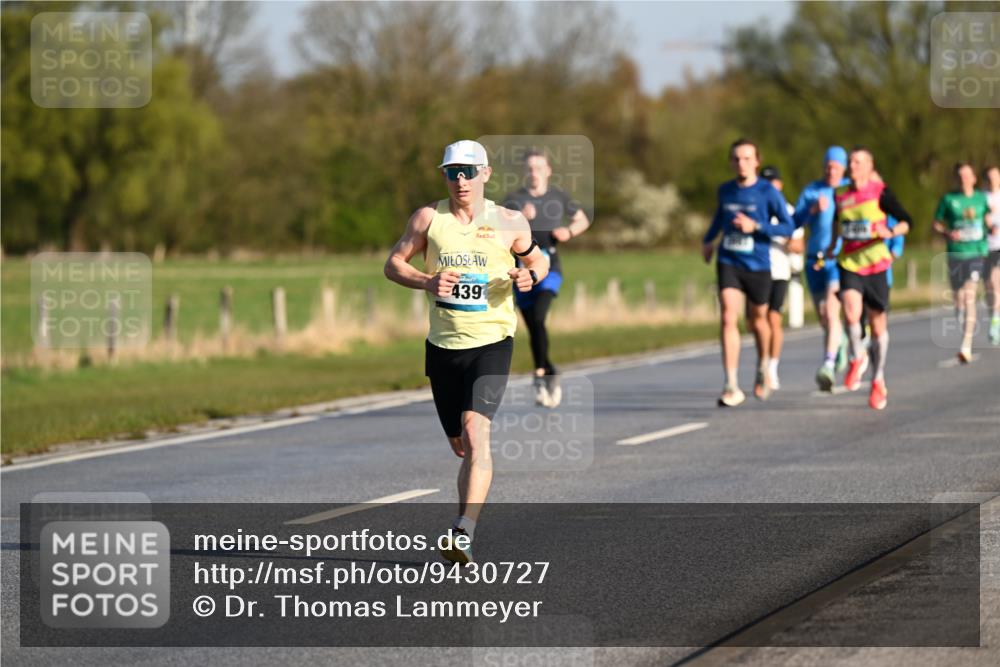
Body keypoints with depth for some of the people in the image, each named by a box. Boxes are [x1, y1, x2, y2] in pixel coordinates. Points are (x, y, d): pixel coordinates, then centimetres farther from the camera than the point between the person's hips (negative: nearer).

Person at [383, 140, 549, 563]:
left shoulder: (509, 223, 1)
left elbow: (537, 258, 17)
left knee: (476, 431, -22)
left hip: (492, 342, -3)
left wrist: (530, 276, -7)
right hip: (443, 345, 3)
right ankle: (465, 527, 31)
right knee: (461, 445, 12)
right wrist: (426, 281, -13)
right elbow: (393, 263, 6)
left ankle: (464, 533, -31)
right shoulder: (429, 218, 3)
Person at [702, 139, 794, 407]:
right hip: (728, 263, 2)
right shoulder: (725, 190, 6)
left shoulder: (768, 192, -7)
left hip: (758, 266, -2)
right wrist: (708, 239, 27)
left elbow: (788, 228, -8)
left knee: (757, 320, 14)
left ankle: (763, 366, 46)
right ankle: (731, 387, -18)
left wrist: (755, 226, -19)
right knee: (728, 318, -15)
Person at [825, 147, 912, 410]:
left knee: (878, 324, 6)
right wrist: (833, 243, 22)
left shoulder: (880, 193, -6)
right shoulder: (841, 195, 6)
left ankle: (878, 381, 22)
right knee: (851, 313, -24)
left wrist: (891, 232, -25)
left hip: (875, 264, -2)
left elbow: (905, 221, -6)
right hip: (848, 263, 2)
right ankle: (857, 358, 3)